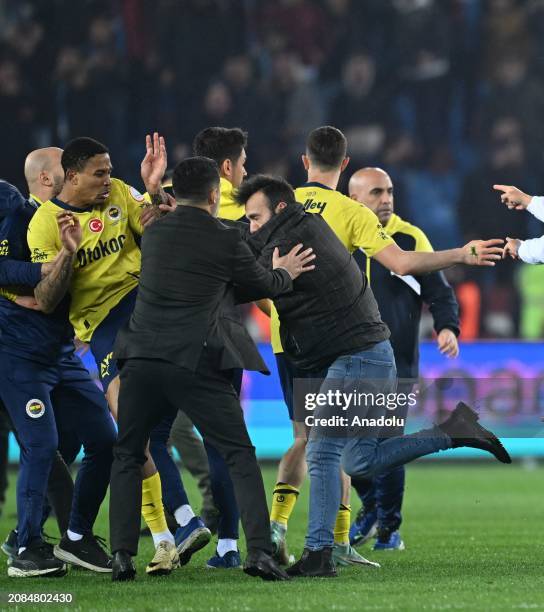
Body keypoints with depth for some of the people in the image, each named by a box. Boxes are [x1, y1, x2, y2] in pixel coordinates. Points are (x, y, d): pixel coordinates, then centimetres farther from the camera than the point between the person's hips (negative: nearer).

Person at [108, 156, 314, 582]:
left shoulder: (153, 235, 11)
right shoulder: (226, 242, -2)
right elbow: (264, 286, 14)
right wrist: (285, 274, 38)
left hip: (142, 360, 3)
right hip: (194, 363, -3)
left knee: (127, 457, 16)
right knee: (240, 455, 6)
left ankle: (122, 555, 5)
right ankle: (259, 551, -5)